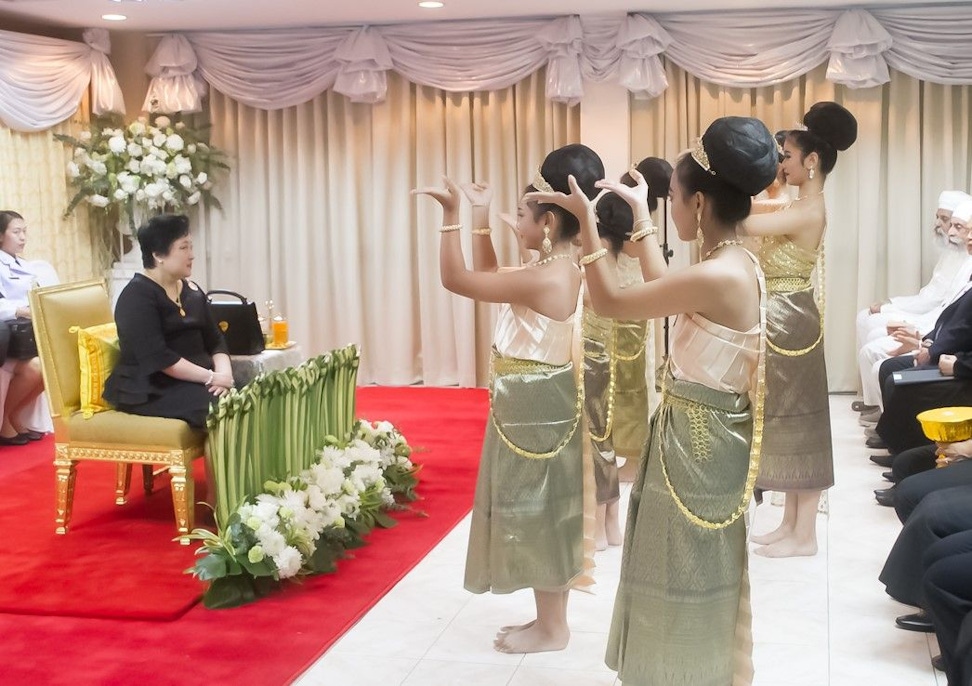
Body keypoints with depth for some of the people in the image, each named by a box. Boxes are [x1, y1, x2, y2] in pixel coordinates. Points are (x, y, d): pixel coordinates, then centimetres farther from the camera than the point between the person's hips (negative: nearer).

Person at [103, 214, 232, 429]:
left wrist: (224, 373, -11)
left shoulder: (192, 291, 14)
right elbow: (158, 358, -20)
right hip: (149, 390, -7)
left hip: (195, 382, 7)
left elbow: (215, 341, 10)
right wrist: (211, 377, -20)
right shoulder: (137, 296, -10)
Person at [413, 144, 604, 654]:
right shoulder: (556, 269, 6)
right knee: (543, 516, 17)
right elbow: (488, 280, 17)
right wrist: (480, 219, 12)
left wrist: (451, 215, -17)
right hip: (539, 405, 10)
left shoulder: (544, 278, -24)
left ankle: (551, 628, 16)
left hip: (535, 409, -10)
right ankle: (551, 619, 29)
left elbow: (456, 279, -22)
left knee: (538, 514, 2)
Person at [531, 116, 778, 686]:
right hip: (709, 434, 9)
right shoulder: (739, 263, 2)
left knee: (688, 577, 8)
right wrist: (640, 214, 24)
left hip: (695, 441, -9)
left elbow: (611, 302, -18)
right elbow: (667, 292, 19)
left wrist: (587, 219, -9)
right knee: (701, 573, 23)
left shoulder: (716, 277, -27)